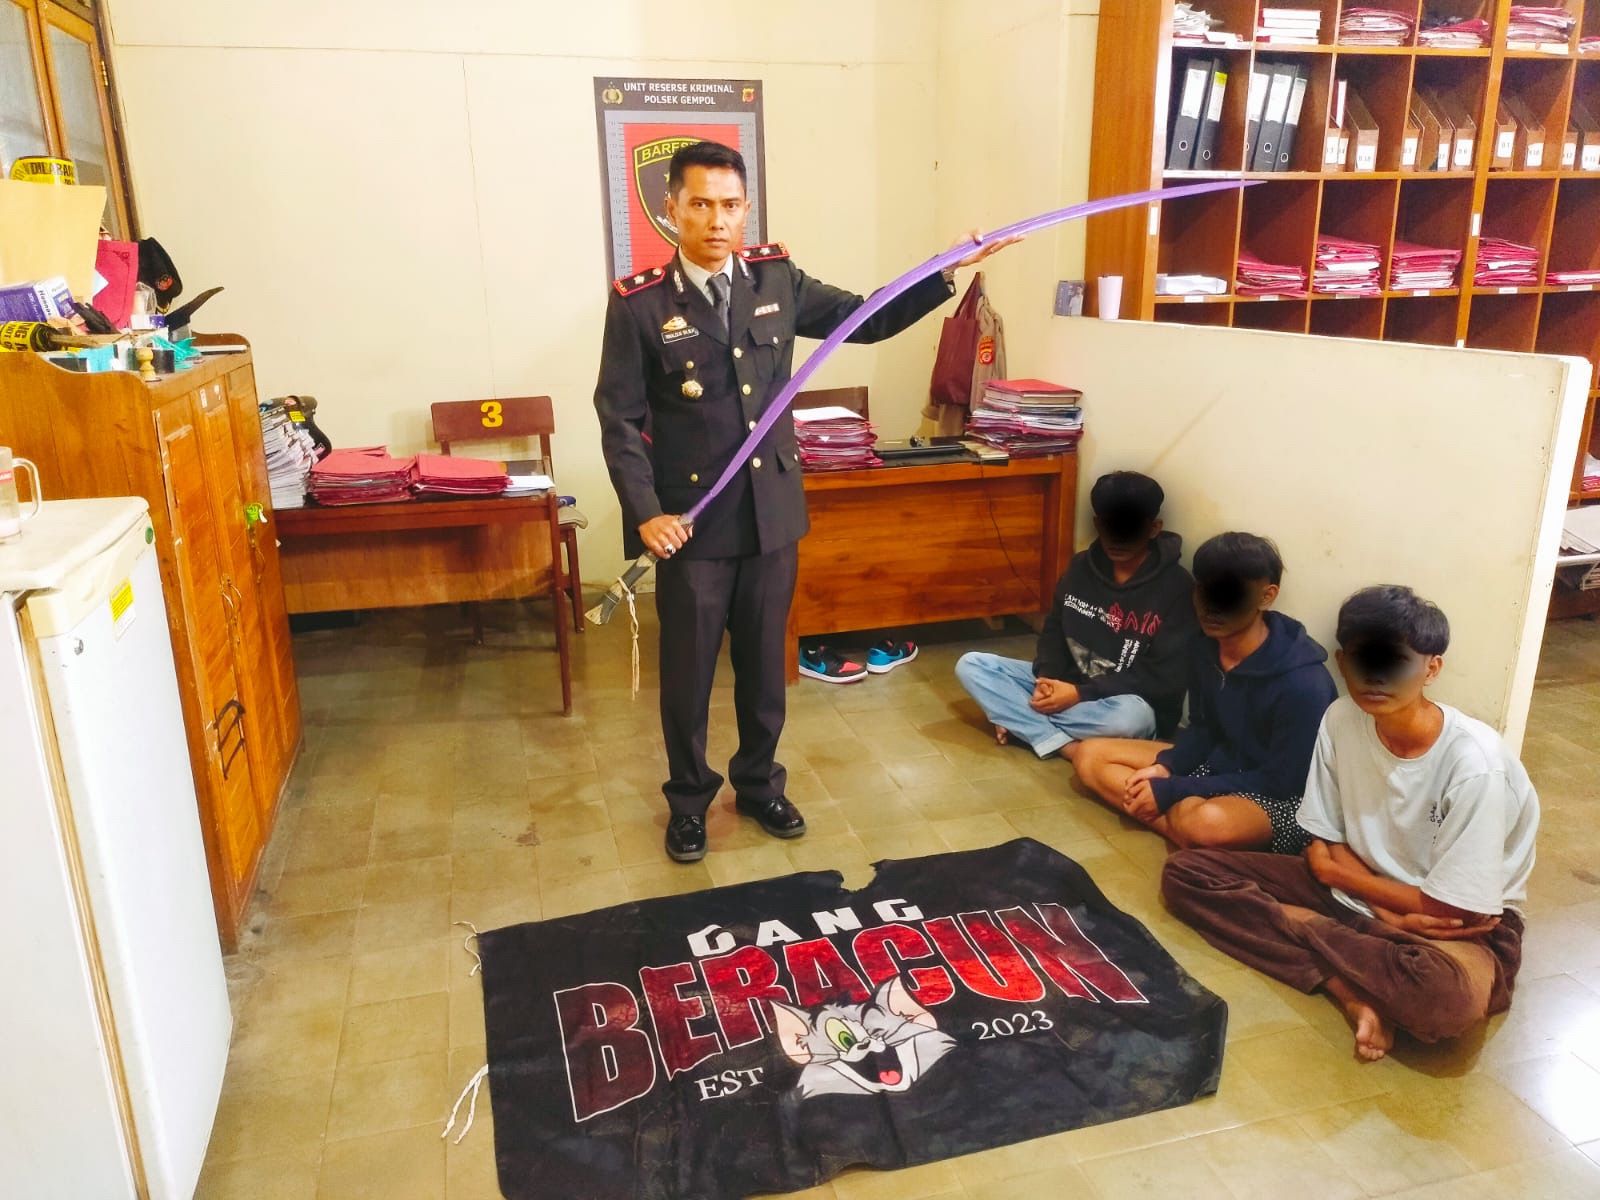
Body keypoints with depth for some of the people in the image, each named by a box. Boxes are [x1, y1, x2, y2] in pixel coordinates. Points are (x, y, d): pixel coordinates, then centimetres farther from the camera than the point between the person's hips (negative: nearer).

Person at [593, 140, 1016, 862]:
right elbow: (619, 419, -8)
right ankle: (688, 800, 30)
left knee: (763, 663, 15)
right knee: (689, 671, 9)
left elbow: (868, 319, 9)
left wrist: (951, 268, -1)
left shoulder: (777, 280, 3)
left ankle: (759, 783, 36)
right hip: (690, 518, -3)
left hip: (770, 510, 3)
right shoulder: (639, 302, -8)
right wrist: (646, 511, -18)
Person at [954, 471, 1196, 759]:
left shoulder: (1176, 587, -13)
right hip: (1065, 684, 5)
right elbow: (1054, 631, 8)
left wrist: (1081, 694, -24)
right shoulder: (1082, 566, 2)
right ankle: (1065, 744, -24)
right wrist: (1049, 680, -15)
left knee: (1132, 716, -41)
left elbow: (1164, 679, -16)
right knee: (970, 665, -12)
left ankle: (1022, 720, -20)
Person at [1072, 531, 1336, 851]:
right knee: (1090, 756, -4)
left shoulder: (1303, 682, -26)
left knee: (1209, 822, -43)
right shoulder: (1204, 648, -5)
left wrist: (1171, 791, -21)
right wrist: (1164, 766, -12)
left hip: (1280, 798, -9)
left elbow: (1280, 781, -21)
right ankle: (1184, 822, -17)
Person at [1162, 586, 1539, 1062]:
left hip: (1455, 923, -5)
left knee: (1450, 996, -42)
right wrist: (1388, 913, -18)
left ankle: (1298, 925, -15)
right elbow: (1323, 853, -2)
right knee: (1185, 872, -11)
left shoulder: (1473, 762, -26)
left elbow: (1449, 911, -19)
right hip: (1353, 890, 5)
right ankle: (1353, 990, -18)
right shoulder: (1341, 720, -12)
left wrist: (1337, 868, -8)